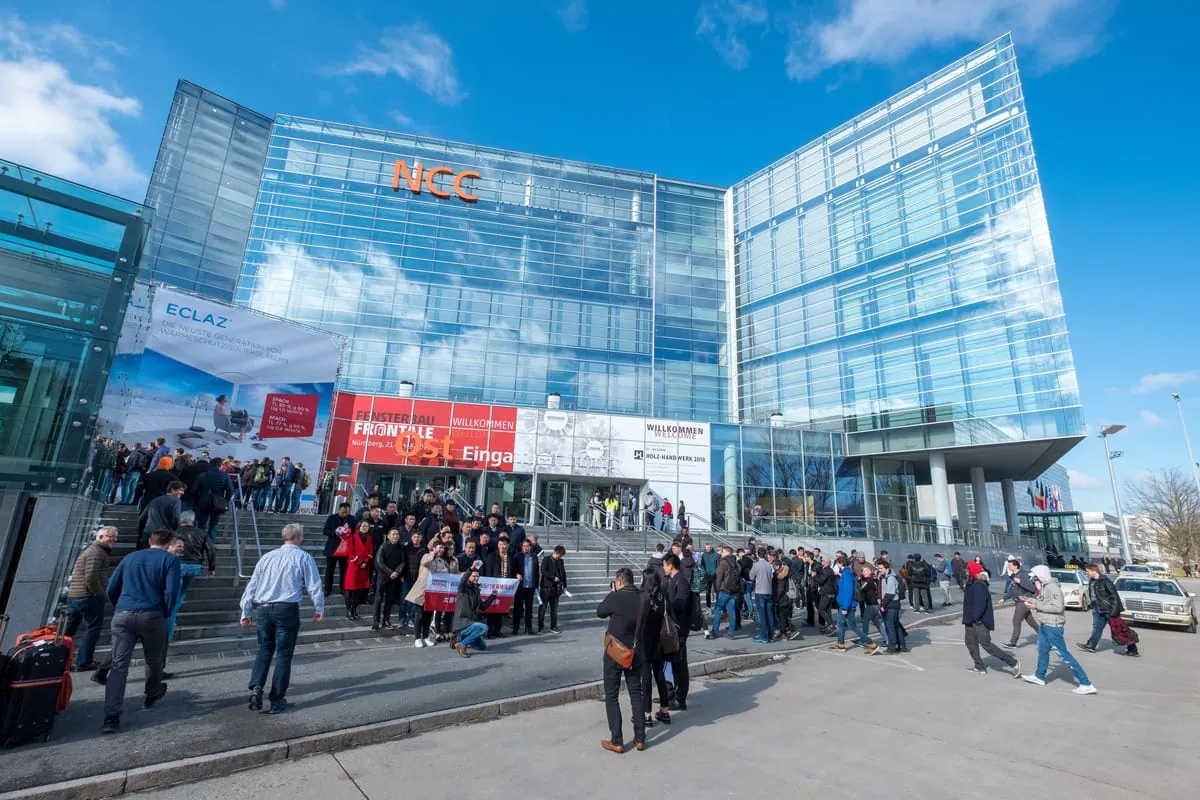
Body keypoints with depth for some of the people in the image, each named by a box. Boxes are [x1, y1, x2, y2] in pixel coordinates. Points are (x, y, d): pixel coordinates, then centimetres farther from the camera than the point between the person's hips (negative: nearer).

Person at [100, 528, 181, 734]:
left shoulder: (130, 557, 15)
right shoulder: (170, 560, 0)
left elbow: (111, 589, 13)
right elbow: (171, 592, -10)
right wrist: (166, 613, 7)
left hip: (122, 616, 3)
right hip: (152, 616, -3)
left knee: (118, 665, 0)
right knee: (154, 660, 19)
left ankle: (112, 717, -8)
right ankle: (151, 696, 40)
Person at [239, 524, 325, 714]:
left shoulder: (267, 557, 12)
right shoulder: (303, 558, -1)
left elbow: (252, 585, 13)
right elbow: (314, 586, -3)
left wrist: (246, 612, 20)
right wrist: (319, 609, 8)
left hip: (262, 609, 4)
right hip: (287, 609, -4)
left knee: (264, 649, 20)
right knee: (283, 653, 6)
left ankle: (256, 688, 3)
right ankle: (277, 701, 12)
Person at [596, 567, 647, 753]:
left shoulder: (615, 597, -19)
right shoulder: (643, 598, -6)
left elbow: (599, 613, -2)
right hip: (636, 654, 4)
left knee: (612, 697, 10)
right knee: (636, 695, 17)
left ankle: (617, 742, 13)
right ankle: (640, 739, 23)